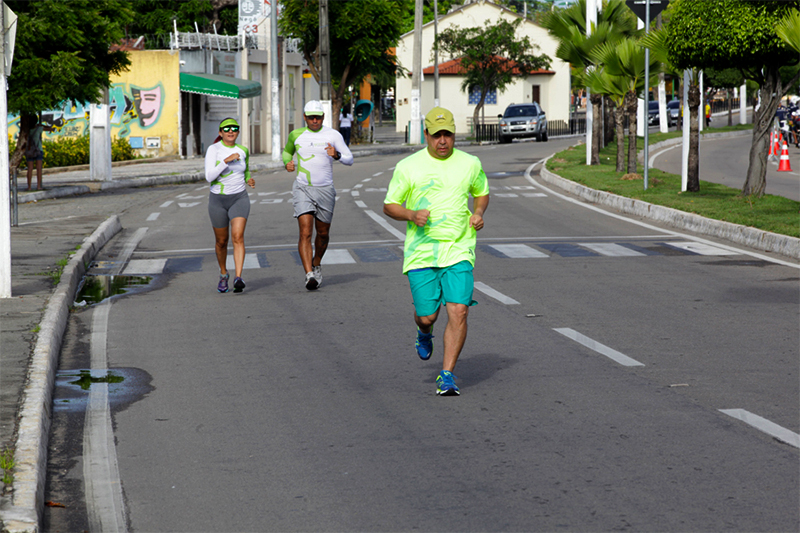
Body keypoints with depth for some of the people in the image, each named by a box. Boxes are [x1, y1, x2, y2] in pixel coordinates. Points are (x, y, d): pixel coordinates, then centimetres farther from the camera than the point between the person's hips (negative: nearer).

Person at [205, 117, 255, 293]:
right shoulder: (213, 149, -10)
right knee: (221, 241, 12)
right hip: (218, 200, -1)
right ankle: (223, 274, 38)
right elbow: (209, 177, -21)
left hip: (239, 199, 1)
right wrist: (227, 160, -29)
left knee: (238, 237, -19)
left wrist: (249, 180, 0)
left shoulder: (243, 151, 2)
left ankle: (238, 278, -28)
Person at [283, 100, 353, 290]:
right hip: (303, 189, -1)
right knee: (305, 232, -15)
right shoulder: (296, 135, 6)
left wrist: (337, 155, -24)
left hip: (325, 189, 1)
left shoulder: (333, 135, 0)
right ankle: (309, 275, -22)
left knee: (323, 233, 12)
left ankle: (316, 265, 39)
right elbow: (287, 151, 26)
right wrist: (287, 162, 3)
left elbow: (349, 159, -3)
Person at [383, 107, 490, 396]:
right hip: (421, 251, -1)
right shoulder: (408, 167, 0)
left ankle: (447, 375, -3)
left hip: (459, 251, 1)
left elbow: (482, 193, 24)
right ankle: (424, 333, 39)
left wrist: (479, 213, 2)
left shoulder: (470, 164, 6)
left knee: (458, 311, -12)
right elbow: (389, 206, 5)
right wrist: (412, 215, -15)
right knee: (427, 315, 0)